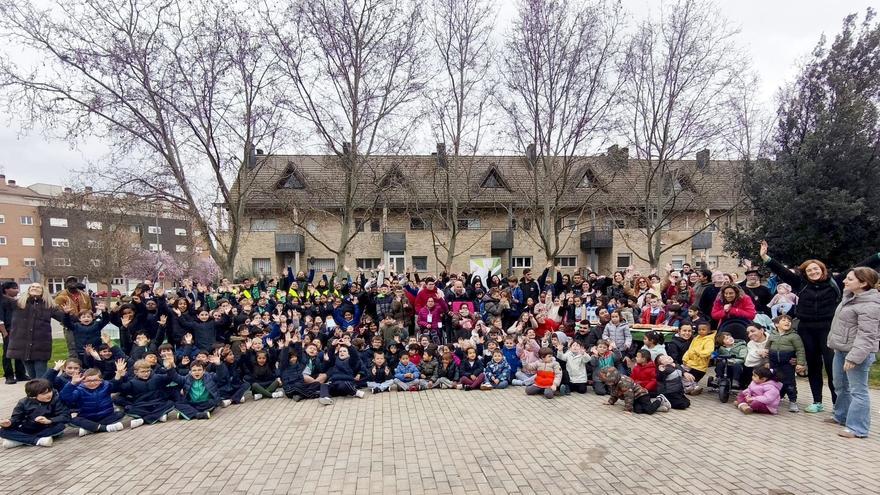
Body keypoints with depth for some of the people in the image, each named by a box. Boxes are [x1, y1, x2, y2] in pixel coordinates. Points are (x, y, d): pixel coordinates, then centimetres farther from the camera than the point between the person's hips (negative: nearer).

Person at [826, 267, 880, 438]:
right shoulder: (850, 296, 10)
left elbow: (866, 335, -25)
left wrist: (854, 357, -29)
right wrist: (834, 342, 25)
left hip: (858, 352, -10)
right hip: (841, 349, 10)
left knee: (857, 390, -4)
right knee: (840, 386, 22)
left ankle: (857, 428, 3)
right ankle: (841, 416, 37)